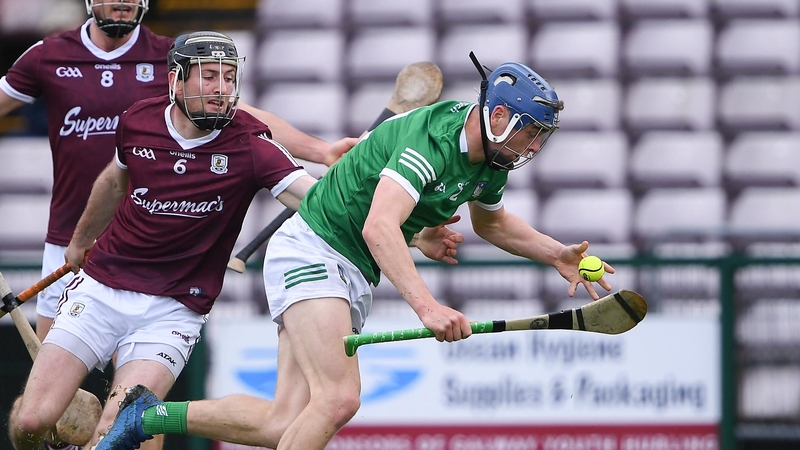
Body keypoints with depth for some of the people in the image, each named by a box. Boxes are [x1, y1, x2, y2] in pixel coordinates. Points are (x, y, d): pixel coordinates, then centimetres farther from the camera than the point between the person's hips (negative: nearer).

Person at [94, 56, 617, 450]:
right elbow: (379, 226, -38)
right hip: (311, 250, -9)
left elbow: (491, 221, 29)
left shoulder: (491, 164, 5)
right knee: (339, 397, -25)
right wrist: (426, 305, -48)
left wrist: (555, 254, 16)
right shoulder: (432, 138, -25)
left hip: (354, 276, 9)